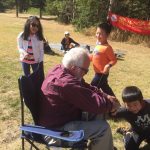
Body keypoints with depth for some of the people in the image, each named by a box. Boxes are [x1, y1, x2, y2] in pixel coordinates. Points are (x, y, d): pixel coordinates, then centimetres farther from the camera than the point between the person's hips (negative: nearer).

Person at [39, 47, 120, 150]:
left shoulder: (60, 71, 0)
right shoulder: (66, 83, -32)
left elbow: (88, 88, 10)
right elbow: (94, 103, -27)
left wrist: (106, 96, 0)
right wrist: (110, 104, -7)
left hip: (59, 118, 10)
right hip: (56, 128, -10)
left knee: (99, 116, 14)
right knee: (103, 128, -15)